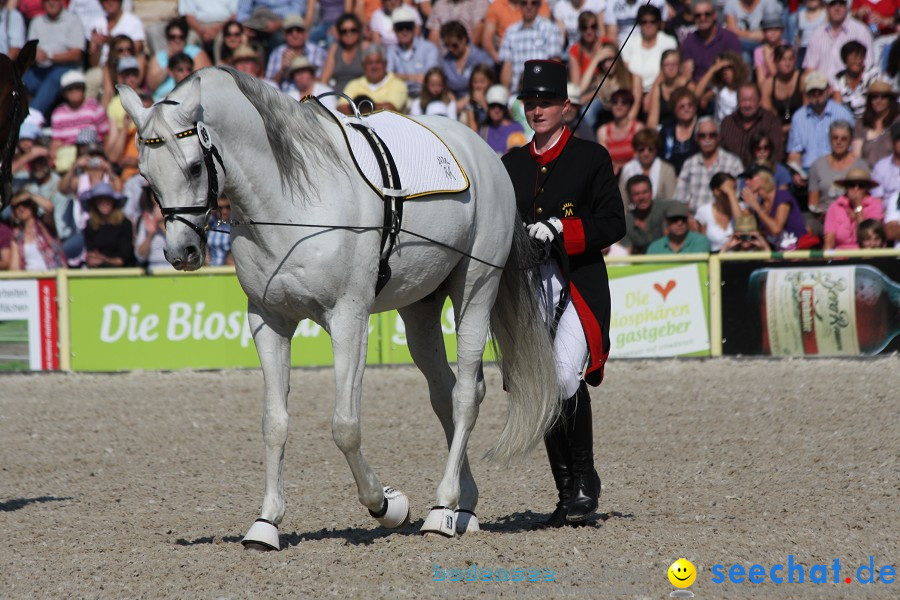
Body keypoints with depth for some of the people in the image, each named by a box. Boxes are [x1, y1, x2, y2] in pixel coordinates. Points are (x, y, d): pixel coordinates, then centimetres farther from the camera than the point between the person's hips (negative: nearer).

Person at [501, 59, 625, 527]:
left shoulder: (592, 158, 3)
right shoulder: (511, 165, 16)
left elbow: (613, 225, -2)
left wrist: (561, 230, -15)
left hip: (578, 286, -5)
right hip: (530, 289, 5)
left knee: (565, 374, -24)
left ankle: (585, 479, -10)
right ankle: (568, 495, 12)